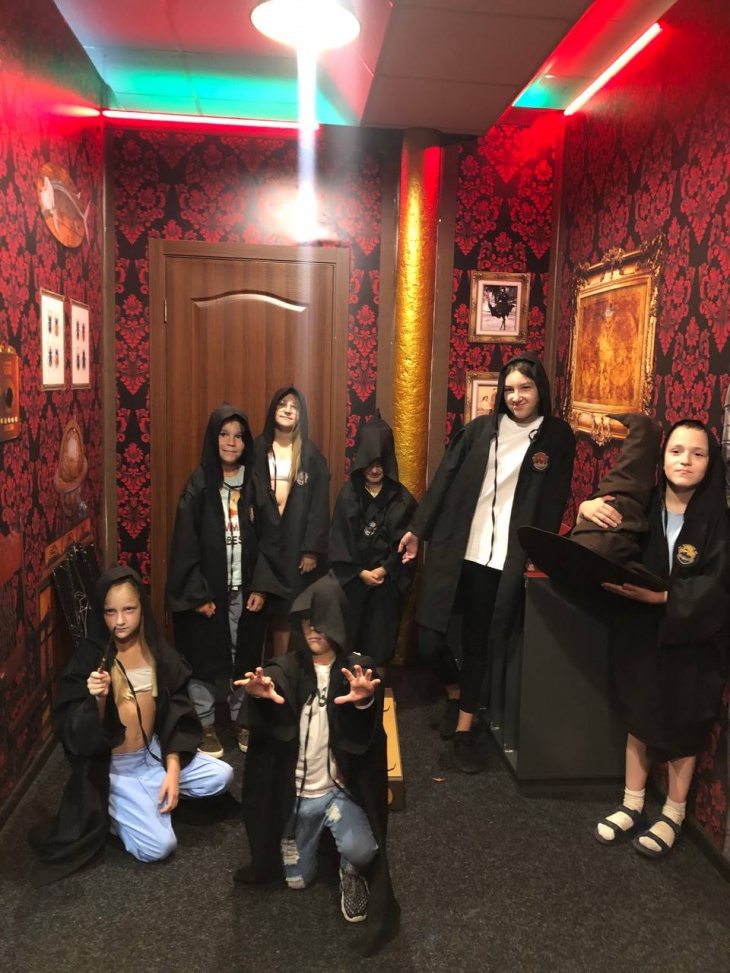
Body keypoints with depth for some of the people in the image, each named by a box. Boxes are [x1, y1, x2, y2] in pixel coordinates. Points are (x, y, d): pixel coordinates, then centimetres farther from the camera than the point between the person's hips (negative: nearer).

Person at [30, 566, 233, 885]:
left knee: (221, 776, -7)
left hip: (154, 753, 5)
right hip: (111, 768, -5)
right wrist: (97, 701, -35)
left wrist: (173, 769, -10)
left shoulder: (159, 653, -6)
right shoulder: (88, 659, -16)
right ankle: (111, 812, 13)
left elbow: (178, 714, -1)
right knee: (158, 846, -14)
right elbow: (75, 736, -16)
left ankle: (152, 798, 12)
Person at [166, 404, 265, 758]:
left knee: (244, 657, 12)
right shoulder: (199, 485, -6)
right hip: (207, 590, -2)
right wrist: (197, 593, -13)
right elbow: (185, 542, -9)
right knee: (202, 657, 8)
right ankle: (205, 725, 25)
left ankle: (240, 719, 31)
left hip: (244, 590, 3)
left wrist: (261, 587, -3)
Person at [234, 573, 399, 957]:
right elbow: (272, 686, -26)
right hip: (296, 793, 2)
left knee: (360, 851, -26)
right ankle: (316, 832, 40)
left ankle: (351, 874, 11)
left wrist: (365, 700, -50)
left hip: (341, 789, -2)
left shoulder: (357, 668, -8)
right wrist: (261, 692, -51)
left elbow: (367, 730, -25)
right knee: (296, 879, 10)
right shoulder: (287, 667, -3)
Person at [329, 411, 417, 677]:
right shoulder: (348, 494, 2)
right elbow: (339, 540, -1)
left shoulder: (402, 498, 1)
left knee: (379, 646, 4)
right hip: (351, 581, 0)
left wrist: (384, 569, -12)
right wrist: (360, 572, -9)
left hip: (387, 583, 0)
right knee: (348, 646, 3)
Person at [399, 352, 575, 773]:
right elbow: (445, 479, 7)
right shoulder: (480, 428, 5)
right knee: (433, 630, 3)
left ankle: (463, 728, 23)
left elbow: (554, 504, 0)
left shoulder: (557, 436, 2)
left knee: (480, 641, 7)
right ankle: (455, 694, 33)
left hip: (504, 558, -1)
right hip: (455, 547, 2)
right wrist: (418, 529, 6)